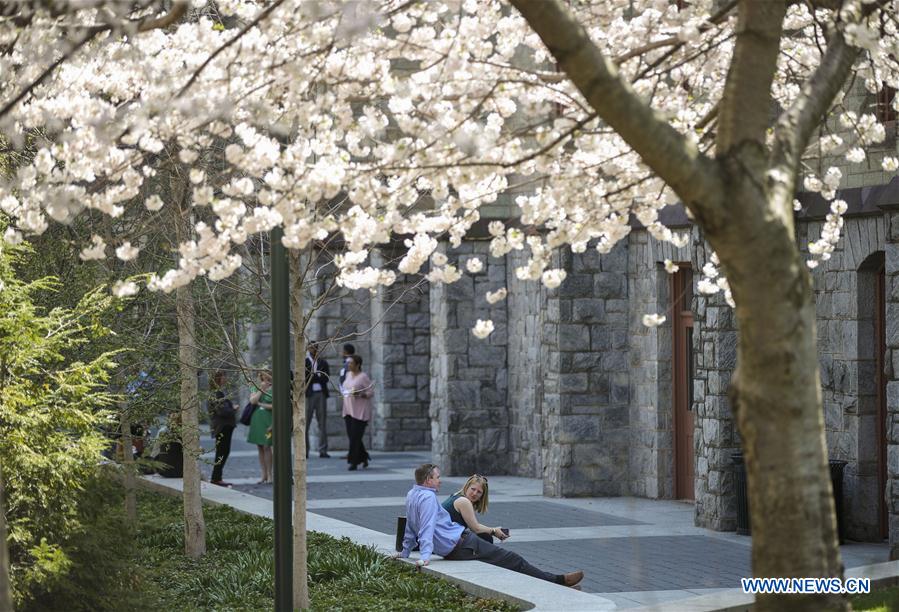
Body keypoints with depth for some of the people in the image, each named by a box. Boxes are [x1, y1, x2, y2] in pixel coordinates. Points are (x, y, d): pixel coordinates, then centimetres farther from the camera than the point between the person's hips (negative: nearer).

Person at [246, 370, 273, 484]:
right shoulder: (255, 389, 12)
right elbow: (252, 400, -4)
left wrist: (261, 404, -6)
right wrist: (261, 390, -7)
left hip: (268, 421, -4)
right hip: (256, 420, 4)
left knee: (267, 447, -7)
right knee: (260, 448, 6)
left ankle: (269, 474, 1)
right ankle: (264, 474, 13)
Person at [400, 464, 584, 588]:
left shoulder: (411, 495, 12)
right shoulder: (428, 497, -16)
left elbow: (411, 528, 21)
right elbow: (427, 527, -25)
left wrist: (405, 552, 29)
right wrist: (425, 556, -31)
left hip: (450, 551, 11)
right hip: (461, 545, -11)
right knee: (512, 560, -6)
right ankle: (558, 581, -3)